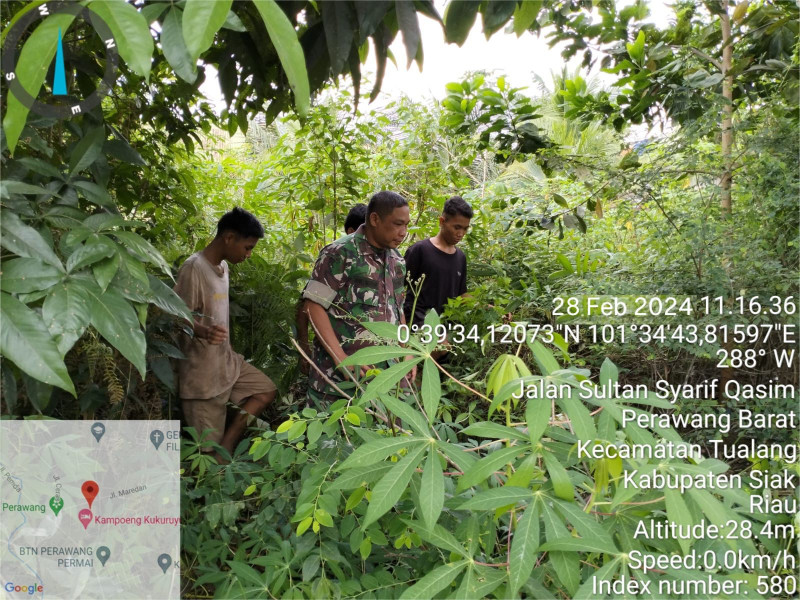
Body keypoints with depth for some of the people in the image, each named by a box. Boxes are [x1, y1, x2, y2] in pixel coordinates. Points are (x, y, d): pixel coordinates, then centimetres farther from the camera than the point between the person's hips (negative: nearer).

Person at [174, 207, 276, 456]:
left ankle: (227, 446, 10)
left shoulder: (222, 266, 9)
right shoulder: (194, 268, -19)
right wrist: (204, 331, -41)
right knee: (209, 446, 0)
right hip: (203, 372, -9)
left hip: (227, 360, 9)